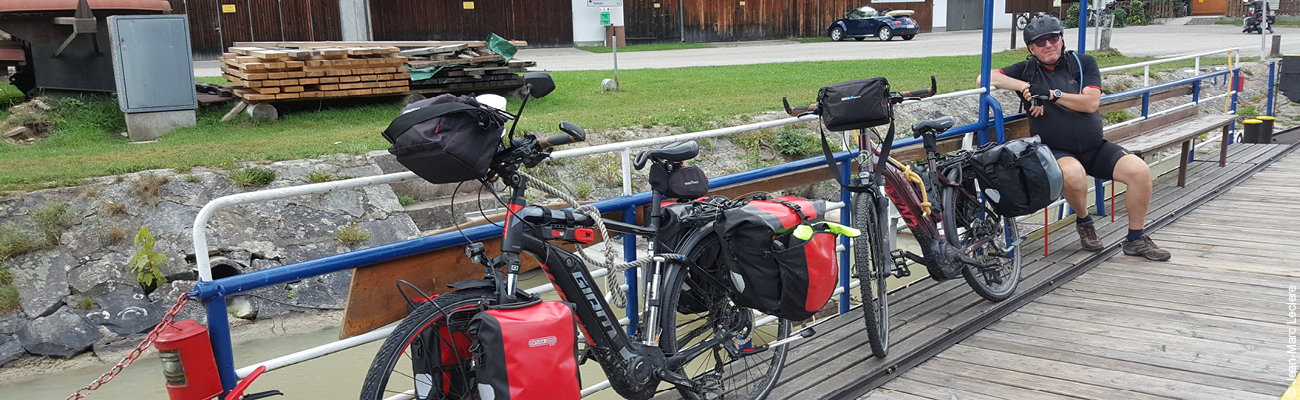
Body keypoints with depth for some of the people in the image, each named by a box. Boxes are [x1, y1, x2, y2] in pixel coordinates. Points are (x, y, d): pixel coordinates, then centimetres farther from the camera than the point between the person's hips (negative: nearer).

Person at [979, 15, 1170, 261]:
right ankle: (1084, 222, -5)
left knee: (1140, 170, -18)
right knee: (1073, 173, -37)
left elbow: (1091, 102, -8)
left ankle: (1135, 240, 1)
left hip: (1095, 148, 3)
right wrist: (1024, 86, -16)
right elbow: (985, 79, -7)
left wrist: (1051, 94, -17)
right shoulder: (1027, 70, 5)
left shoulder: (1083, 63, 6)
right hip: (1056, 152, -3)